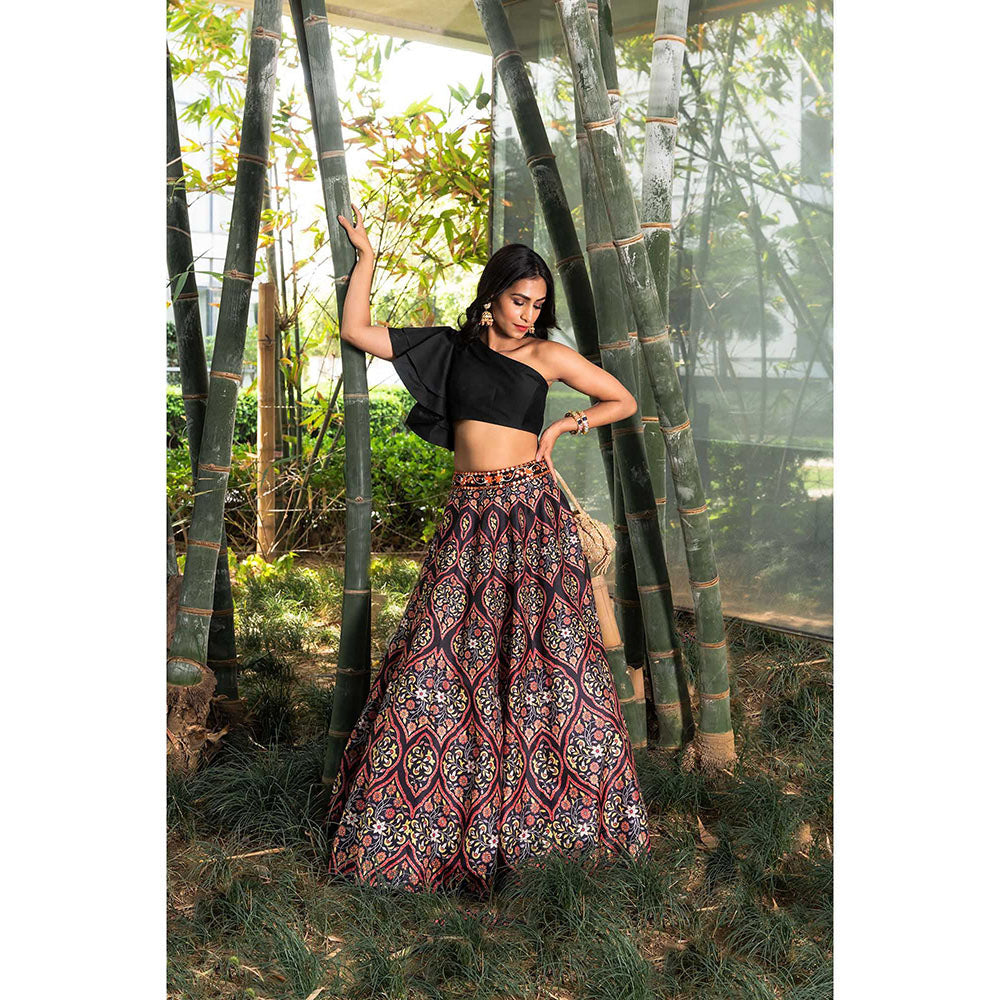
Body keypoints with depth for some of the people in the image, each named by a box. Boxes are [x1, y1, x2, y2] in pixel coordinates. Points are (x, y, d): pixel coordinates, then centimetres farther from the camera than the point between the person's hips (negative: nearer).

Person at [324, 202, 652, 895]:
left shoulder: (548, 355, 8)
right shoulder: (452, 346, 13)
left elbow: (624, 401, 15)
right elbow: (356, 330, 12)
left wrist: (564, 425, 3)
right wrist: (366, 253, 14)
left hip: (532, 511, -2)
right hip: (468, 517, 2)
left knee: (548, 655, -4)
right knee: (440, 657, -1)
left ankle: (566, 814, 9)